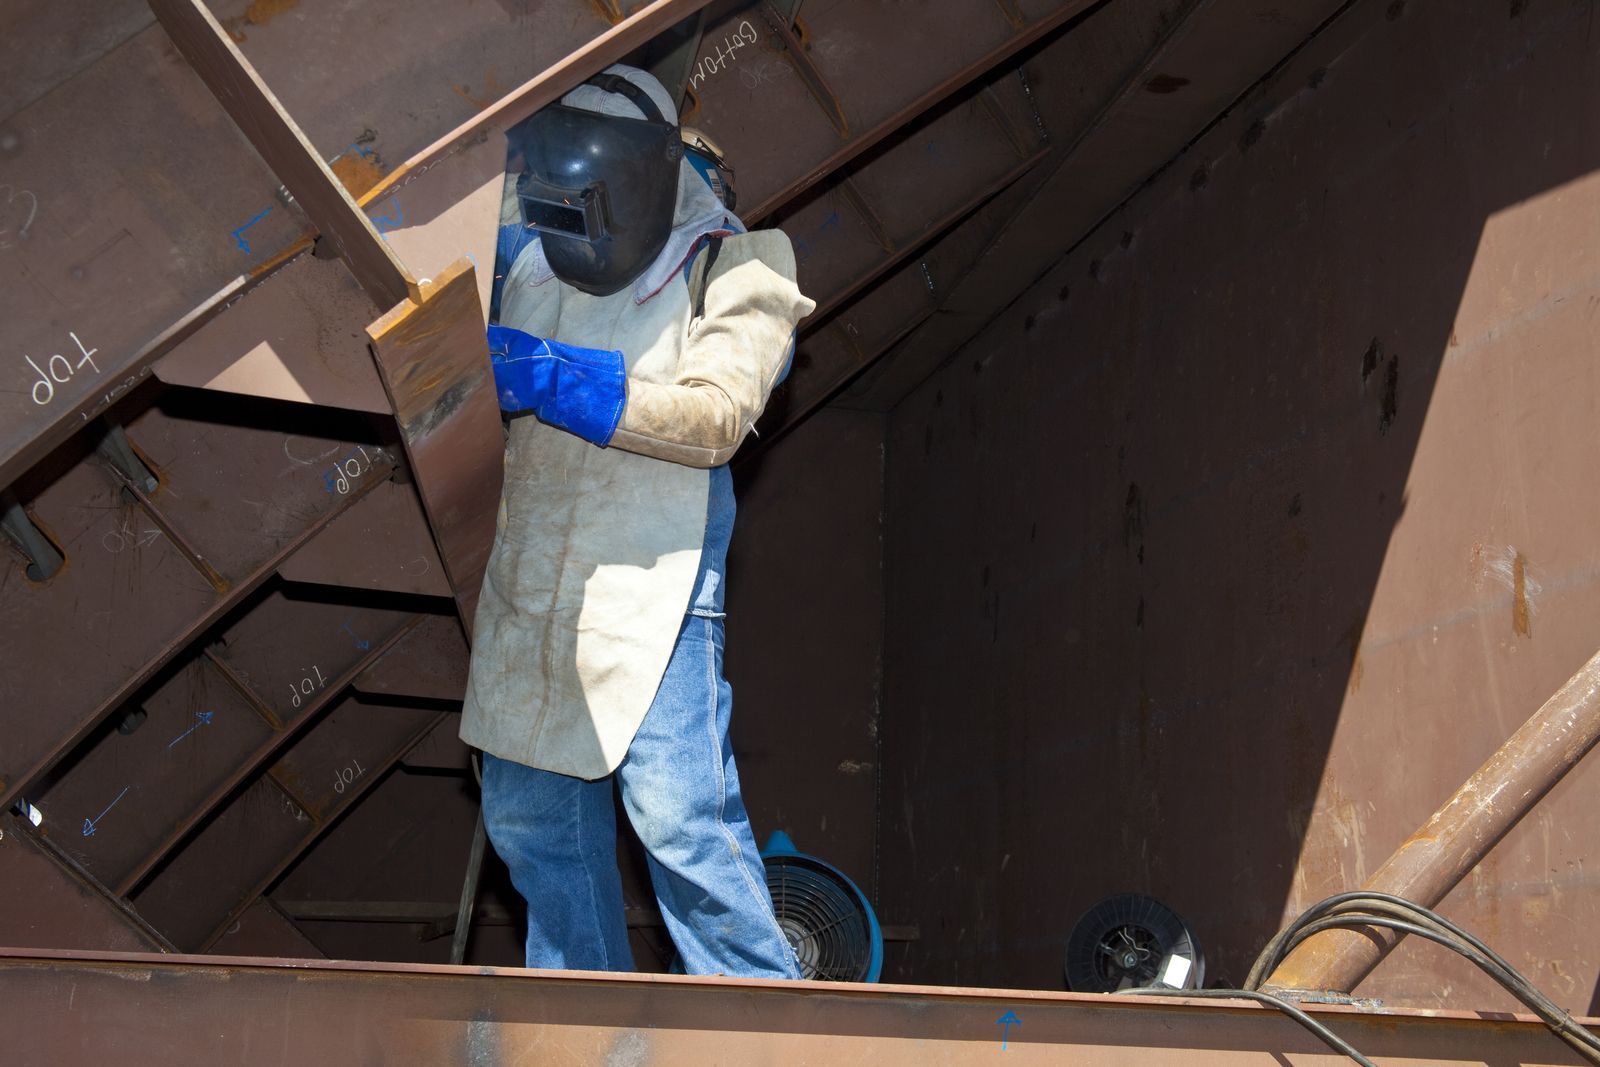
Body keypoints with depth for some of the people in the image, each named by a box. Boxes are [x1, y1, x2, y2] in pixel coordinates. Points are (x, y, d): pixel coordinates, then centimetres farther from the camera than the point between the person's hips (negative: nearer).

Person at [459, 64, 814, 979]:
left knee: (679, 815, -11)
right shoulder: (533, 262, 12)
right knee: (528, 815, 12)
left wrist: (552, 378, -25)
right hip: (533, 577, 6)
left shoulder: (732, 269, -4)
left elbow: (716, 416, -18)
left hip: (656, 574, -6)